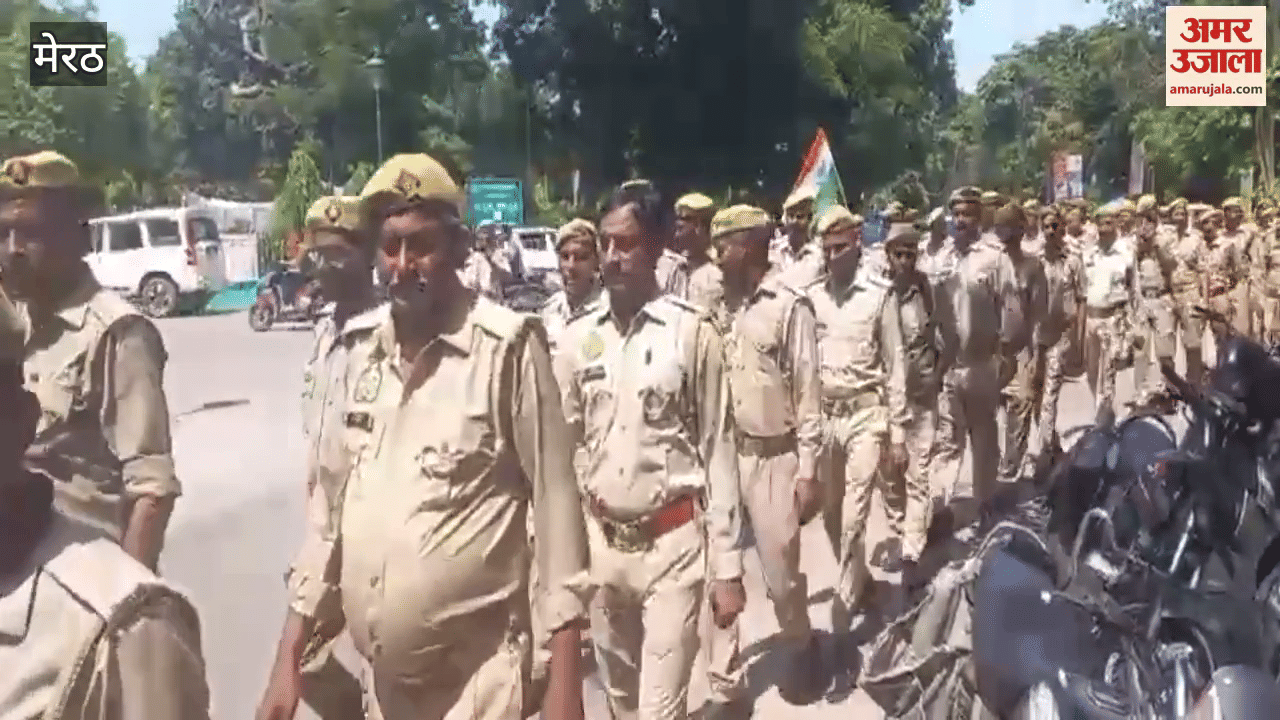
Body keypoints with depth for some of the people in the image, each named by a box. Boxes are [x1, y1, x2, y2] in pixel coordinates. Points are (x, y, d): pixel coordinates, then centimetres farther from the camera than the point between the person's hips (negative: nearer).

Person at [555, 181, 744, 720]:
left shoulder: (693, 333, -9)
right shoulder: (578, 338, 2)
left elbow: (718, 452, -6)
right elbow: (561, 442, 7)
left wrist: (727, 566, -7)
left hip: (673, 542, -4)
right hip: (601, 541, 4)